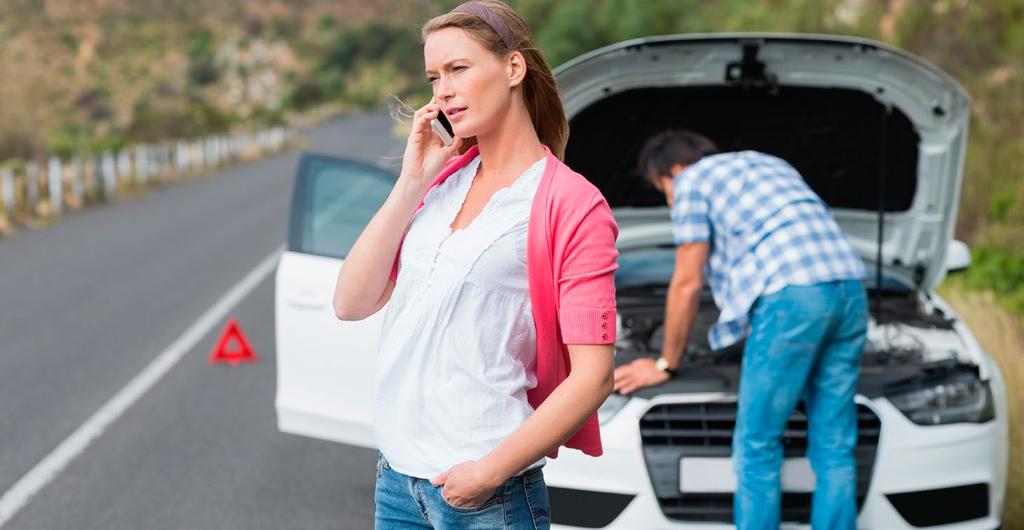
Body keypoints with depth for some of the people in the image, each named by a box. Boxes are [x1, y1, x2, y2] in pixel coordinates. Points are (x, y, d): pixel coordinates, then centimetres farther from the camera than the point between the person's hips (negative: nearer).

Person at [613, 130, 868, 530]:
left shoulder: (693, 181, 12)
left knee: (756, 445, 2)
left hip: (791, 297, -7)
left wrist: (666, 364, 22)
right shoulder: (771, 164, 34)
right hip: (848, 287, 8)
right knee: (834, 446, 9)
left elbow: (687, 284, 10)